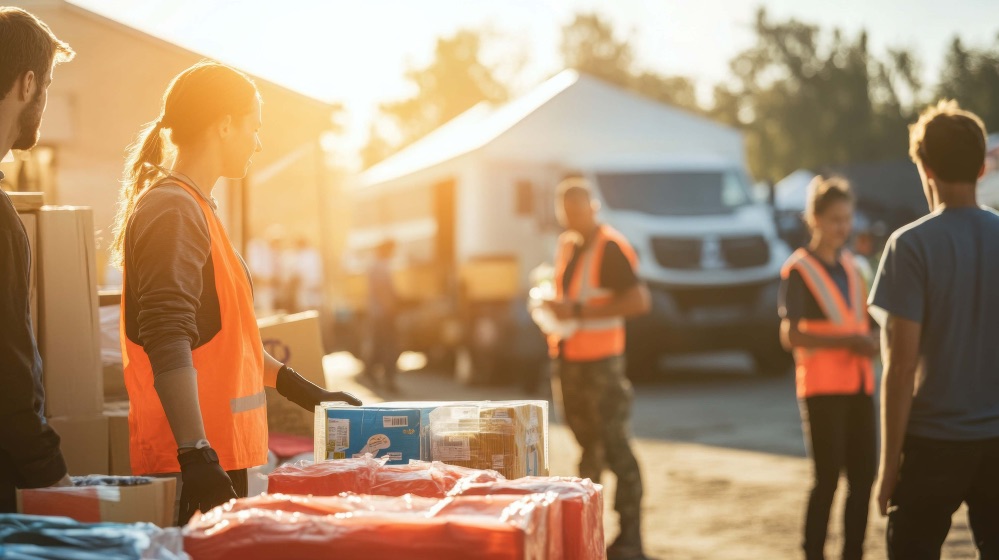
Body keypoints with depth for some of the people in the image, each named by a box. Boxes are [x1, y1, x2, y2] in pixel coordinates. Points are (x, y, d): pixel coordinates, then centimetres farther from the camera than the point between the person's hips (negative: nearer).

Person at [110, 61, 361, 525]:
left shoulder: (194, 208, 20)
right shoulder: (173, 211, -13)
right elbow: (168, 345, -23)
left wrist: (301, 390, 31)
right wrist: (196, 454, -30)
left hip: (220, 456, 10)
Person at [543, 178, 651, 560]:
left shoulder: (610, 247, -12)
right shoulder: (566, 246, 13)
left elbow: (639, 301, -21)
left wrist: (579, 311, -23)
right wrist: (554, 307, 4)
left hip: (600, 361, -8)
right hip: (566, 358, 8)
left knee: (615, 448, -5)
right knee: (588, 446, 15)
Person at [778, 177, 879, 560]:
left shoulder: (851, 266, 15)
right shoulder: (798, 269, -6)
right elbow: (790, 336, -16)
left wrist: (871, 342, 3)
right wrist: (848, 340, -23)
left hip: (858, 385, 7)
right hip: (823, 388, -7)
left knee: (863, 474, 6)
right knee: (827, 478, -6)